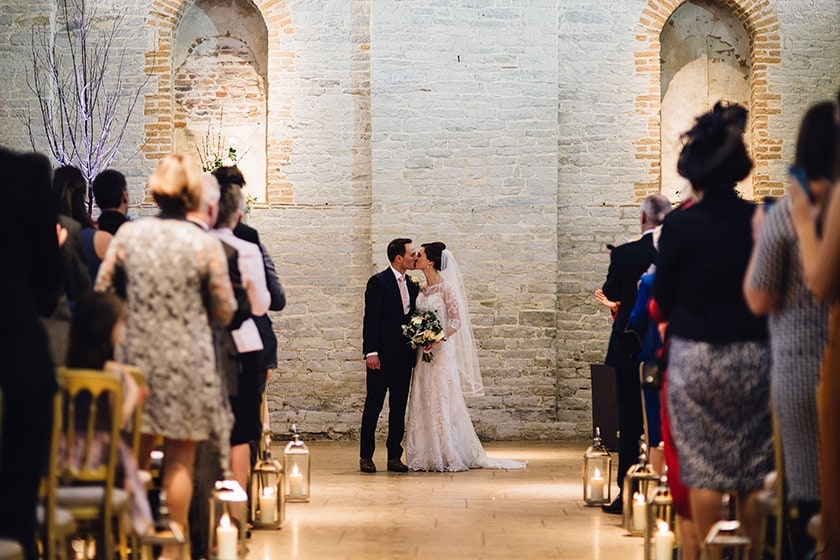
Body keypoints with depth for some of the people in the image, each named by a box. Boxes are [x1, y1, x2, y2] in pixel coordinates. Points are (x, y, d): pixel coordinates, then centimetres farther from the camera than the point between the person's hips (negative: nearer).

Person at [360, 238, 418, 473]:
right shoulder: (378, 282, -7)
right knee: (373, 405, -1)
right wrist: (371, 352, -17)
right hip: (382, 356, -6)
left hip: (404, 355, 6)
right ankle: (366, 456, 4)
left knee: (399, 407, 7)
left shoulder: (412, 286, 13)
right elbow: (370, 319, -11)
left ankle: (395, 456, 11)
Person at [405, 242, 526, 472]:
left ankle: (451, 457, 1)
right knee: (424, 403, 5)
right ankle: (430, 457, 10)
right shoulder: (422, 290, 13)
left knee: (442, 401, -5)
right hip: (423, 352, 7)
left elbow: (456, 321, -12)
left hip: (441, 351, -7)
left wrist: (437, 339, -22)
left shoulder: (445, 287, -8)